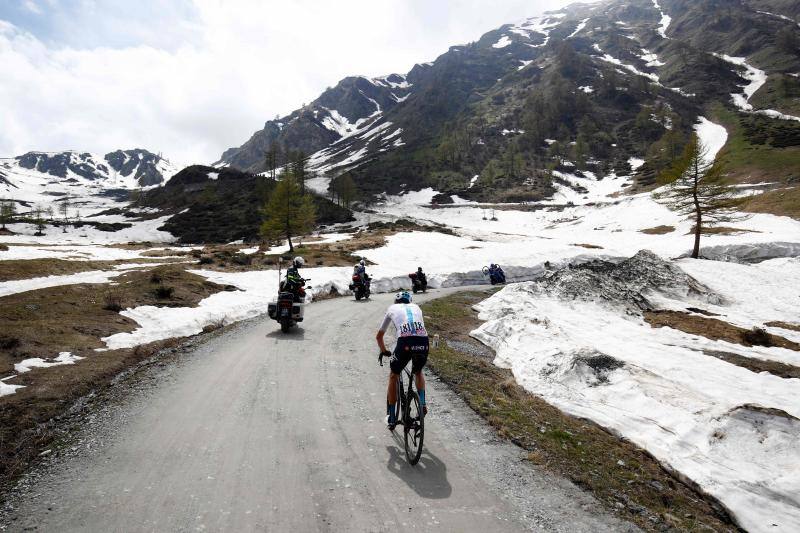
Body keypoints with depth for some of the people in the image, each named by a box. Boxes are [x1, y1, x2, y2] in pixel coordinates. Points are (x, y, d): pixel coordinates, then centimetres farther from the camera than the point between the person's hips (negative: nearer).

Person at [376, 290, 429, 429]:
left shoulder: (392, 308, 28)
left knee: (393, 376, 22)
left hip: (405, 342, -2)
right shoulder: (416, 307, 32)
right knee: (418, 372, 34)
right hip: (423, 342, 2)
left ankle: (391, 417, 26)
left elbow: (379, 336, 36)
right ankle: (422, 403, 19)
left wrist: (384, 351, 53)